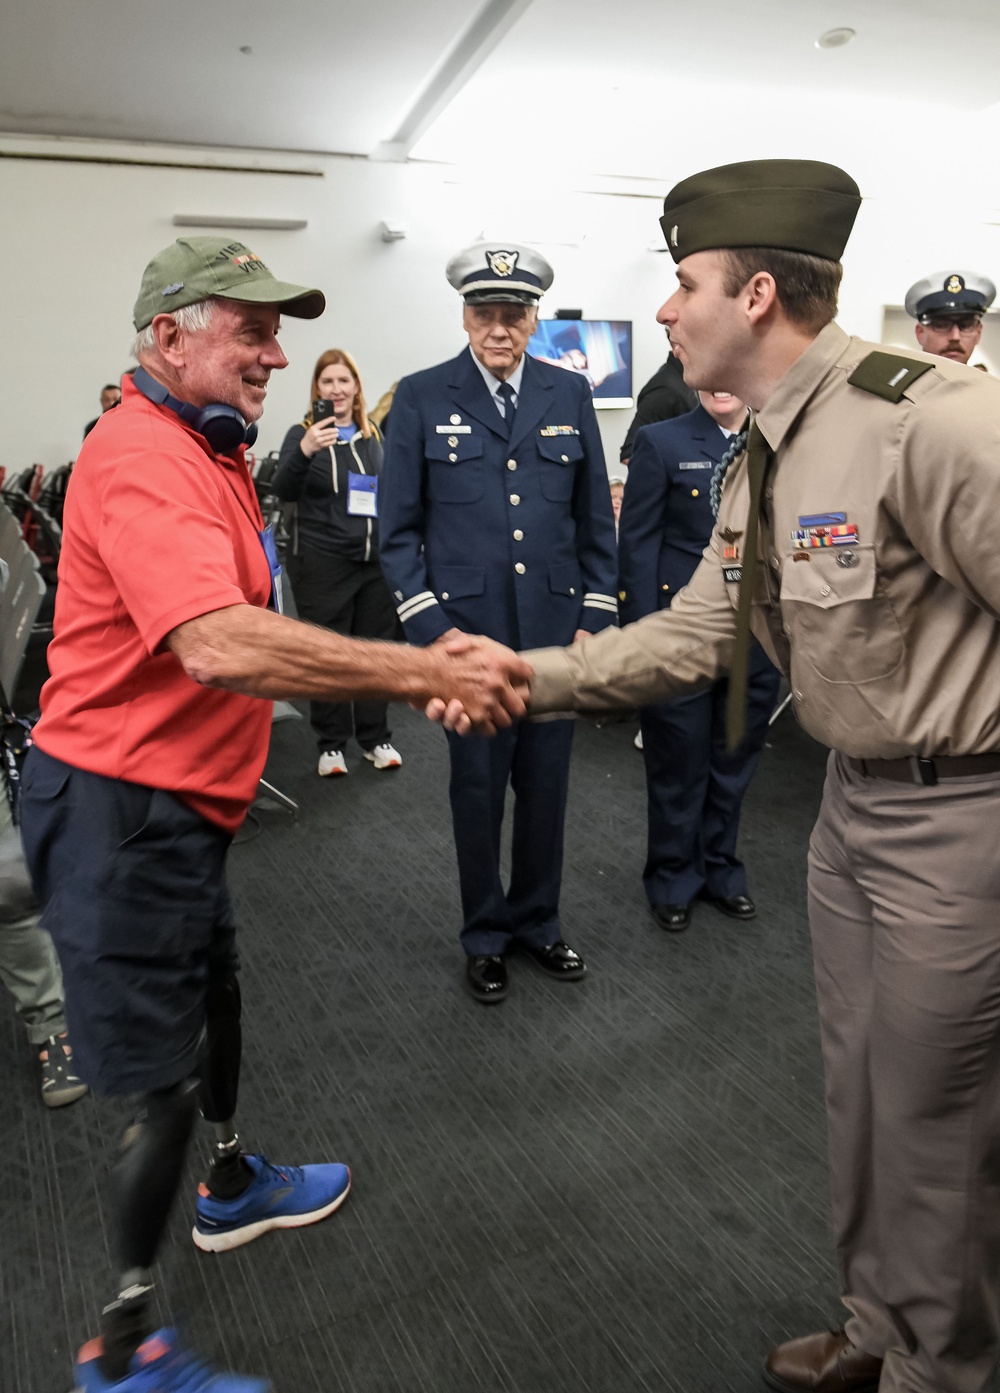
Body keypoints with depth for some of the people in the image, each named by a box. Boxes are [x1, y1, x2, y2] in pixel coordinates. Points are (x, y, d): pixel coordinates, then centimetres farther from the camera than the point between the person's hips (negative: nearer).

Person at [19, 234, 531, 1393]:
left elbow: (239, 638, 9)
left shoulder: (206, 454, 12)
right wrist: (431, 671, -34)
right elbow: (220, 646, -38)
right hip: (119, 806, -10)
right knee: (164, 1079, 2)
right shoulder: (142, 459, -22)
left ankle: (232, 1188, 52)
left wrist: (424, 668, 0)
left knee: (213, 994, 26)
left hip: (176, 798, 11)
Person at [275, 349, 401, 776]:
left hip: (376, 561, 4)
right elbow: (283, 490, -16)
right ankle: (331, 744, 14)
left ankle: (375, 738, 21)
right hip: (323, 564, -4)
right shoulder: (303, 434, -2)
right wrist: (304, 452, -34)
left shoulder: (374, 438, 11)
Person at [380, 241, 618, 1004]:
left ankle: (538, 920, 33)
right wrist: (431, 624, -8)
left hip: (557, 630, 2)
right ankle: (486, 934, 29)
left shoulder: (570, 394, 6)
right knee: (478, 790, 9)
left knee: (546, 786, 12)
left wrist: (594, 618, 3)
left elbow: (596, 520, 9)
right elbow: (399, 530, 0)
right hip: (467, 633, -2)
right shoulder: (422, 398, 0)